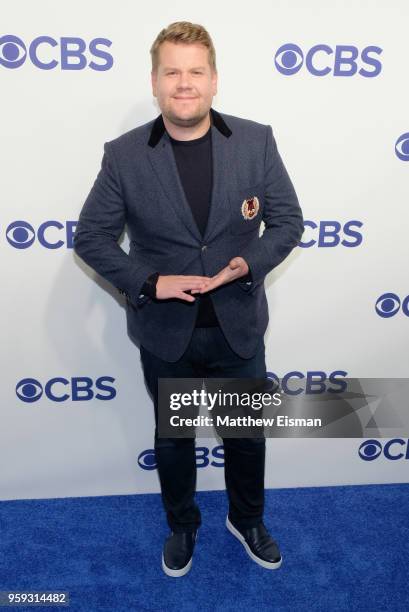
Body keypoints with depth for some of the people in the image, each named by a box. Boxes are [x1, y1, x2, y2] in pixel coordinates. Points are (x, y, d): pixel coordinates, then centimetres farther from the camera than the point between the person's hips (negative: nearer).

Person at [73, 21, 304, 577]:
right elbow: (91, 236, -5)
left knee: (246, 434, 19)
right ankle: (181, 526, 48)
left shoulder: (256, 141, -6)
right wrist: (148, 282, -19)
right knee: (173, 437, 20)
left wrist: (249, 263, -20)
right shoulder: (124, 155, -8)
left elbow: (287, 219, -2)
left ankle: (247, 520, 49)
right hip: (165, 333, 0)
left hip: (238, 326, 1)